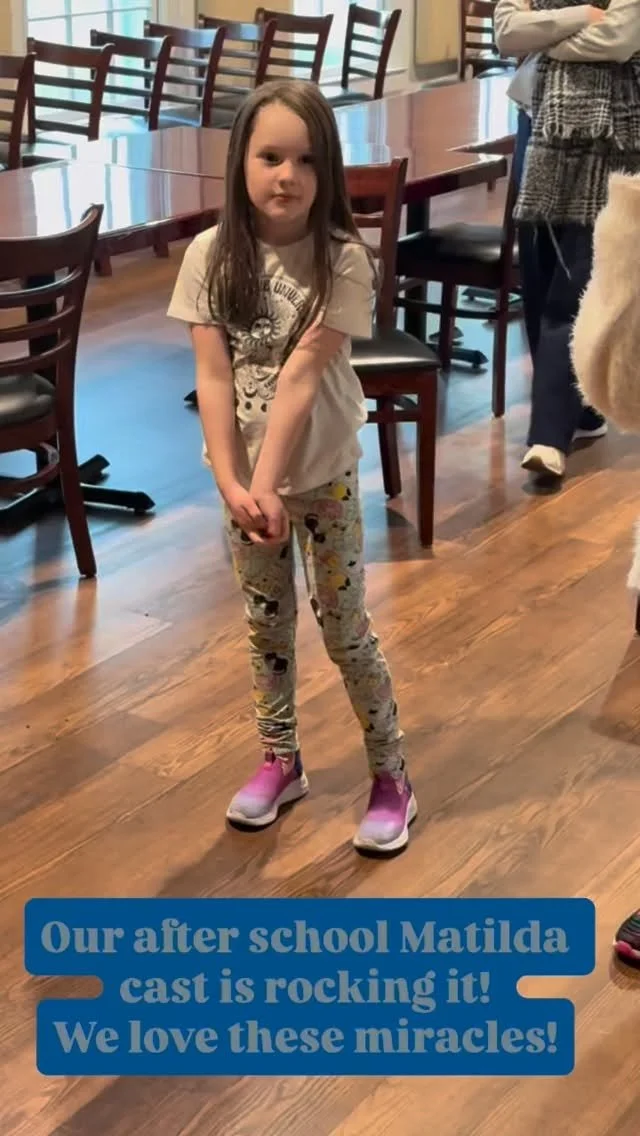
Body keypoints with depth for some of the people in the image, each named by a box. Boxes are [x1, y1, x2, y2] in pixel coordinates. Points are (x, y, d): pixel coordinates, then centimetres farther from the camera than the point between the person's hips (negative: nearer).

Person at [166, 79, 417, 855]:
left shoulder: (343, 260, -17)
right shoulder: (210, 255, -9)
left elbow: (300, 378, -22)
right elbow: (213, 376, -13)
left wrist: (268, 484, -26)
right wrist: (232, 483, -22)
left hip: (321, 475, -3)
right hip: (242, 477, 3)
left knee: (345, 630, 7)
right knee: (265, 625, 17)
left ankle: (390, 777, 23)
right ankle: (280, 762, 35)